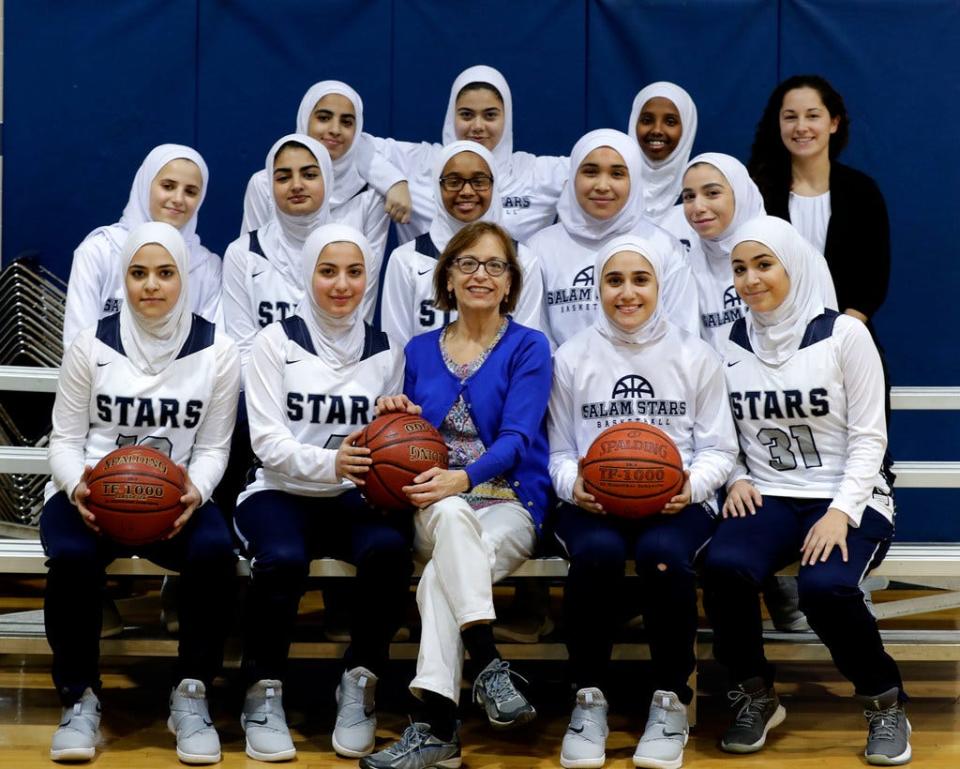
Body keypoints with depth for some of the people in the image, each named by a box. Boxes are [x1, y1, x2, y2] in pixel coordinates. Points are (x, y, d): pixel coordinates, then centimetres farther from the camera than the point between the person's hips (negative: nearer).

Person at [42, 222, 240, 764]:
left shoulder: (217, 351, 1)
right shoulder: (92, 345, 0)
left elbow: (213, 449, 2)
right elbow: (65, 440, 3)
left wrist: (195, 491, -20)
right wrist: (78, 485, -19)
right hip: (93, 494, 0)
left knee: (215, 551, -33)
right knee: (72, 556, -34)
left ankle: (192, 695, -15)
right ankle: (80, 698, -14)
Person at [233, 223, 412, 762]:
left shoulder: (386, 351, 10)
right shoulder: (277, 342, 2)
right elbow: (268, 442, -7)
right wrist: (329, 463, -26)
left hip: (356, 498, 2)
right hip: (282, 494, -2)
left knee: (389, 548, -32)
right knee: (283, 558, -35)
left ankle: (360, 686, -15)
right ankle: (264, 692, -15)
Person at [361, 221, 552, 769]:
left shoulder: (529, 347, 3)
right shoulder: (421, 350, 16)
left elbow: (517, 438, -10)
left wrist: (464, 477, -28)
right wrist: (397, 415, -2)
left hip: (510, 504, -2)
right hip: (434, 508, 3)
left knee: (439, 580, -34)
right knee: (453, 516, -37)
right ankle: (491, 665, -44)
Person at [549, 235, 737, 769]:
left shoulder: (696, 357, 8)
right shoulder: (573, 358, 10)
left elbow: (719, 449, 8)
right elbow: (560, 452, 11)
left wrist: (692, 485, -13)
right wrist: (573, 484, -12)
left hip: (676, 502, 0)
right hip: (595, 504, 0)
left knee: (663, 553, -35)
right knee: (597, 553, -35)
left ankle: (672, 699, -15)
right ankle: (590, 698, -16)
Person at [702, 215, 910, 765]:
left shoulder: (843, 334, -2)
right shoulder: (731, 344, 9)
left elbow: (868, 437, -5)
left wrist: (841, 513, -17)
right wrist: (736, 479, -6)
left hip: (849, 500, -3)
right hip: (768, 497, 3)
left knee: (825, 586, -33)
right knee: (724, 567, -30)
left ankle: (885, 703, -5)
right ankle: (756, 698, -5)